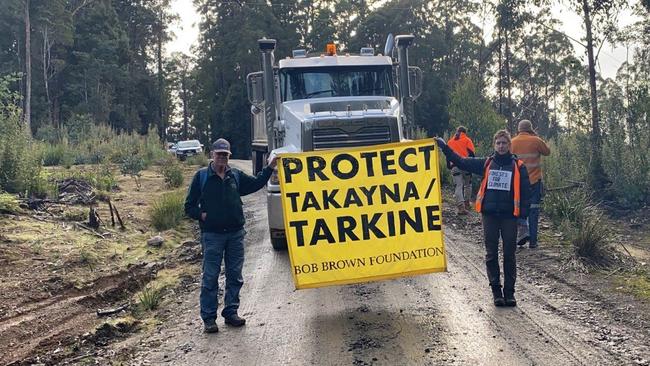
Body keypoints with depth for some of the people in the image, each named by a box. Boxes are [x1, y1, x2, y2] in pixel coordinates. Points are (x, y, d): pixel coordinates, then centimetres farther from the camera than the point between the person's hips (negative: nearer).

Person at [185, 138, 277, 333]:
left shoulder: (236, 175, 9)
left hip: (236, 233, 4)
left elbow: (256, 183, 12)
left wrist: (270, 168, 3)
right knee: (210, 277, -1)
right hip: (212, 235, -4)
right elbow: (189, 206, 2)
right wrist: (202, 215, -10)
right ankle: (209, 318, 7)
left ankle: (231, 312, 21)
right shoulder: (201, 176, -1)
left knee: (235, 276, 9)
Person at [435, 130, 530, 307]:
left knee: (509, 255, 4)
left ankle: (509, 292, 13)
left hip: (509, 215, -1)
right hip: (489, 214, 2)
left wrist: (524, 211, -9)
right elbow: (462, 162, 6)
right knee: (491, 254, 5)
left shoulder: (518, 166, 3)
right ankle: (496, 291, 14)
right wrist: (444, 147, 2)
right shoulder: (486, 164, 7)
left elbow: (525, 190, 2)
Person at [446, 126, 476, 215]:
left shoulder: (450, 142, 17)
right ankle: (466, 203, 17)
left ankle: (461, 206, -14)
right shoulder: (467, 140, 8)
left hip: (454, 166, 2)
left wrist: (449, 166, 24)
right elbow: (471, 153, 0)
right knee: (467, 185, 16)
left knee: (458, 186, -1)